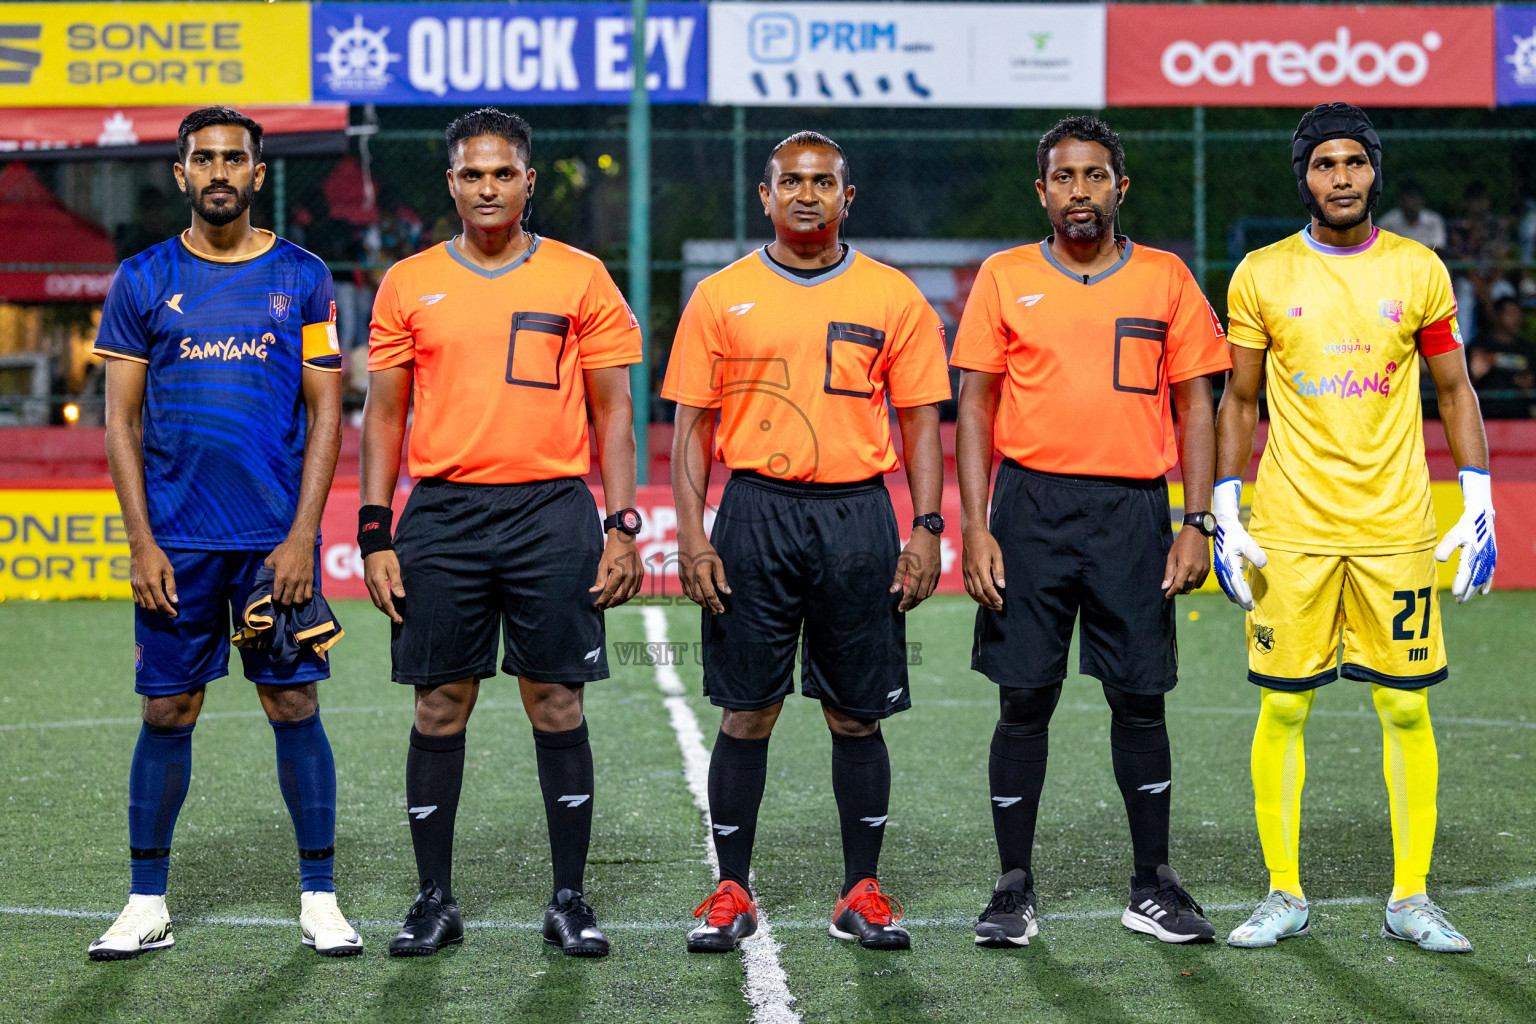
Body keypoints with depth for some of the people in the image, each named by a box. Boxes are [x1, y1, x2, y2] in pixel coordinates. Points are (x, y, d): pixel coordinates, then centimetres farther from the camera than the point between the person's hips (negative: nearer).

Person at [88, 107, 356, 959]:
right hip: (176, 538, 0)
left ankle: (319, 898, 10)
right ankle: (146, 904, 12)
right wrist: (141, 543, -4)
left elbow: (325, 415, 3)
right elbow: (122, 419, 4)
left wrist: (302, 535, -6)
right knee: (167, 712, 3)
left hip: (277, 536, 0)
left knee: (294, 706, 1)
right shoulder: (144, 280, 5)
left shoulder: (302, 278, 4)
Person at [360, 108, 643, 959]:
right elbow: (384, 416, 9)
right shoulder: (408, 284, 7)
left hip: (552, 512, -1)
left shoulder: (581, 280, 5)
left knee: (557, 704, 1)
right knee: (439, 707, 3)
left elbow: (612, 413, 6)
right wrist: (376, 537, 2)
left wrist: (621, 529, -2)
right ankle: (434, 900, 13)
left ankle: (570, 901, 11)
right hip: (441, 514, 1)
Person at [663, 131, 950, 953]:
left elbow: (920, 423, 7)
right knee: (746, 713, 2)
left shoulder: (894, 299, 5)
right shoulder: (720, 298, 5)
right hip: (755, 512, 0)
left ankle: (862, 892, 14)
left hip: (858, 516, 0)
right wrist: (691, 535, -4)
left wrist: (926, 531, -2)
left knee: (857, 715, 5)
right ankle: (731, 893, 11)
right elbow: (694, 424, 5)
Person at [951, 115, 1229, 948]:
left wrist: (1197, 524, -2)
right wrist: (975, 529, -5)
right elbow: (975, 409, 4)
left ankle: (1153, 887, 15)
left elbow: (1195, 405, 7)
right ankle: (1014, 889, 10)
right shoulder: (1004, 279, 5)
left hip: (1133, 508, 0)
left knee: (1140, 698, 3)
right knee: (1024, 700, 1)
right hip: (1031, 507, 0)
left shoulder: (1165, 279, 6)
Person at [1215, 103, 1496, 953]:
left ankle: (1410, 900, 10)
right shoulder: (1262, 275, 3)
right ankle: (1284, 895, 11)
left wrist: (1479, 506, 2)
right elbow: (1239, 401, 9)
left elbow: (1453, 390, 10)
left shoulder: (1418, 270, 5)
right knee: (1283, 707, 0)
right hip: (1290, 529, 0)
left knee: (1406, 708, 1)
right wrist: (1225, 514, 1)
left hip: (1397, 530, 1)